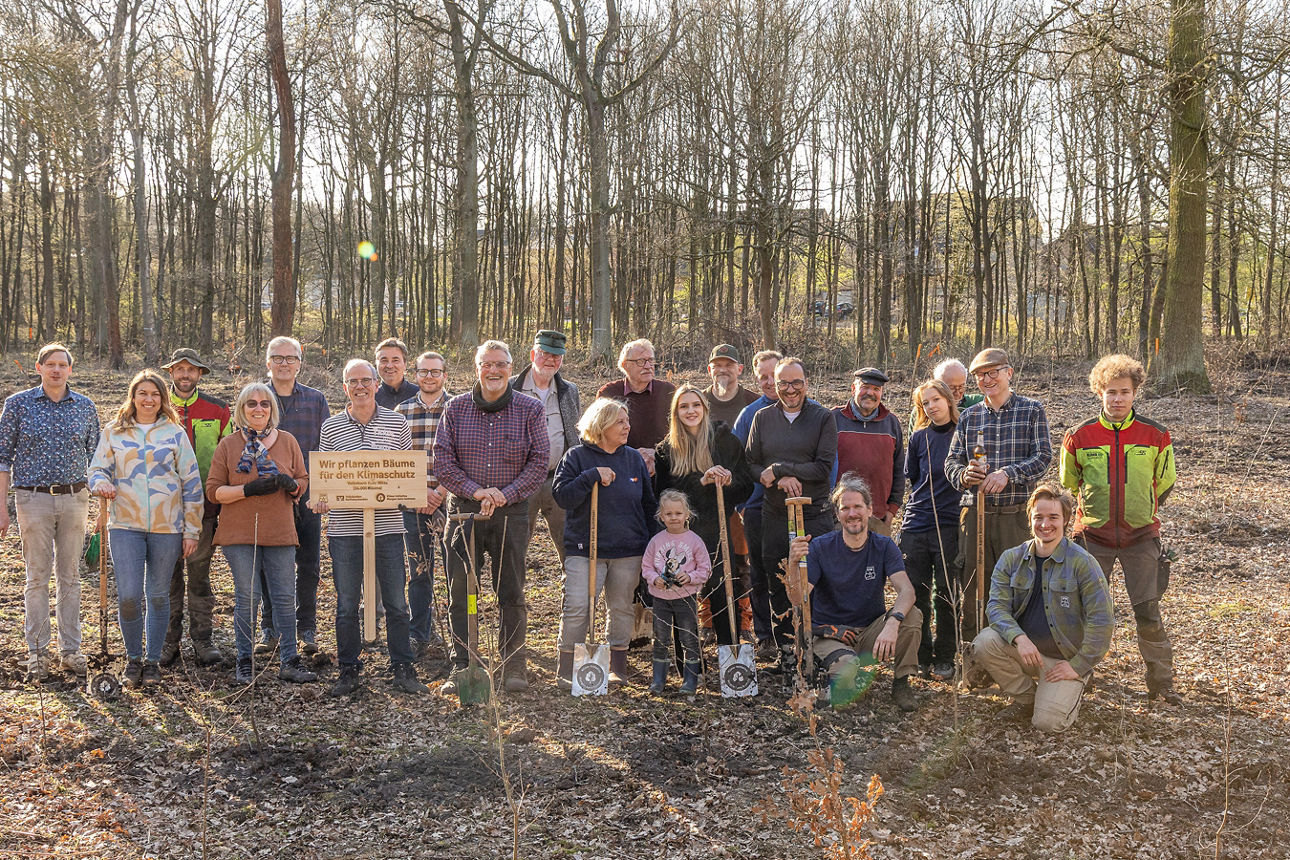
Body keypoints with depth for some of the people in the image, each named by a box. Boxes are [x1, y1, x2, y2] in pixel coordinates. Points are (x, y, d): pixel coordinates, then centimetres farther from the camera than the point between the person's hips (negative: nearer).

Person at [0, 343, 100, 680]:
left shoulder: (85, 407, 6)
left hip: (74, 498, 2)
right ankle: (36, 652, 10)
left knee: (70, 576, 7)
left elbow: (94, 457, 14)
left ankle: (70, 649, 15)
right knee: (37, 577, 2)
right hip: (34, 498, -2)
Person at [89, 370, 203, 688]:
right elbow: (97, 468, 12)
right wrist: (101, 483, -14)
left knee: (158, 596, 7)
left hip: (167, 528, 0)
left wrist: (191, 530, 2)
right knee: (129, 596, -8)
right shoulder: (114, 432, 9)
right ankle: (133, 658, 13)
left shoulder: (175, 433, 6)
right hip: (126, 527, 0)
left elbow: (192, 483, 6)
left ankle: (153, 661, 20)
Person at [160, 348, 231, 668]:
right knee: (168, 575, 4)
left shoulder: (217, 410, 6)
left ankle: (201, 639, 12)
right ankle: (169, 640, 13)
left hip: (203, 505, 0)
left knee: (200, 574, 4)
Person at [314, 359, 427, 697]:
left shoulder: (397, 423, 5)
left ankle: (403, 670, 16)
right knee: (346, 605, 7)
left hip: (387, 526, 0)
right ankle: (349, 671, 20)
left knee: (396, 603, 4)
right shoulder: (331, 427, 5)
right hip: (344, 527, 0)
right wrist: (319, 498, -10)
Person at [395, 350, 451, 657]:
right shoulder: (402, 411, 9)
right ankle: (420, 635, 15)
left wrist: (440, 492, -10)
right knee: (419, 570, 6)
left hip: (449, 499, -2)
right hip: (413, 502, 2)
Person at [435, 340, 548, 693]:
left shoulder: (530, 410, 3)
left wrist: (505, 494, -12)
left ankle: (514, 667, 14)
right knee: (460, 593, 2)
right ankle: (461, 667, 11)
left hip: (511, 513, -1)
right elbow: (442, 460, 0)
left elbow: (539, 463, 0)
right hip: (464, 510, 1)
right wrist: (476, 491, -13)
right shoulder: (456, 409, 5)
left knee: (511, 593, 4)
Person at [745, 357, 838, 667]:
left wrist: (778, 469, -12)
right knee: (778, 587, 6)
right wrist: (781, 480, -12)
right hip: (775, 516, 3)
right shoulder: (763, 418, 10)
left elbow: (824, 467, -8)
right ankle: (785, 650, 16)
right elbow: (751, 465, 7)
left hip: (815, 516, -3)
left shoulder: (823, 418, 1)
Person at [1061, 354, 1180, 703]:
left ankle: (1161, 683, 11)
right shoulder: (1079, 437, -4)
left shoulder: (1155, 436, -4)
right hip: (1093, 536, 1)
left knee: (1148, 613, -1)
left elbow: (1164, 483, 12)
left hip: (1141, 536, 0)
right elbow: (1068, 484, 13)